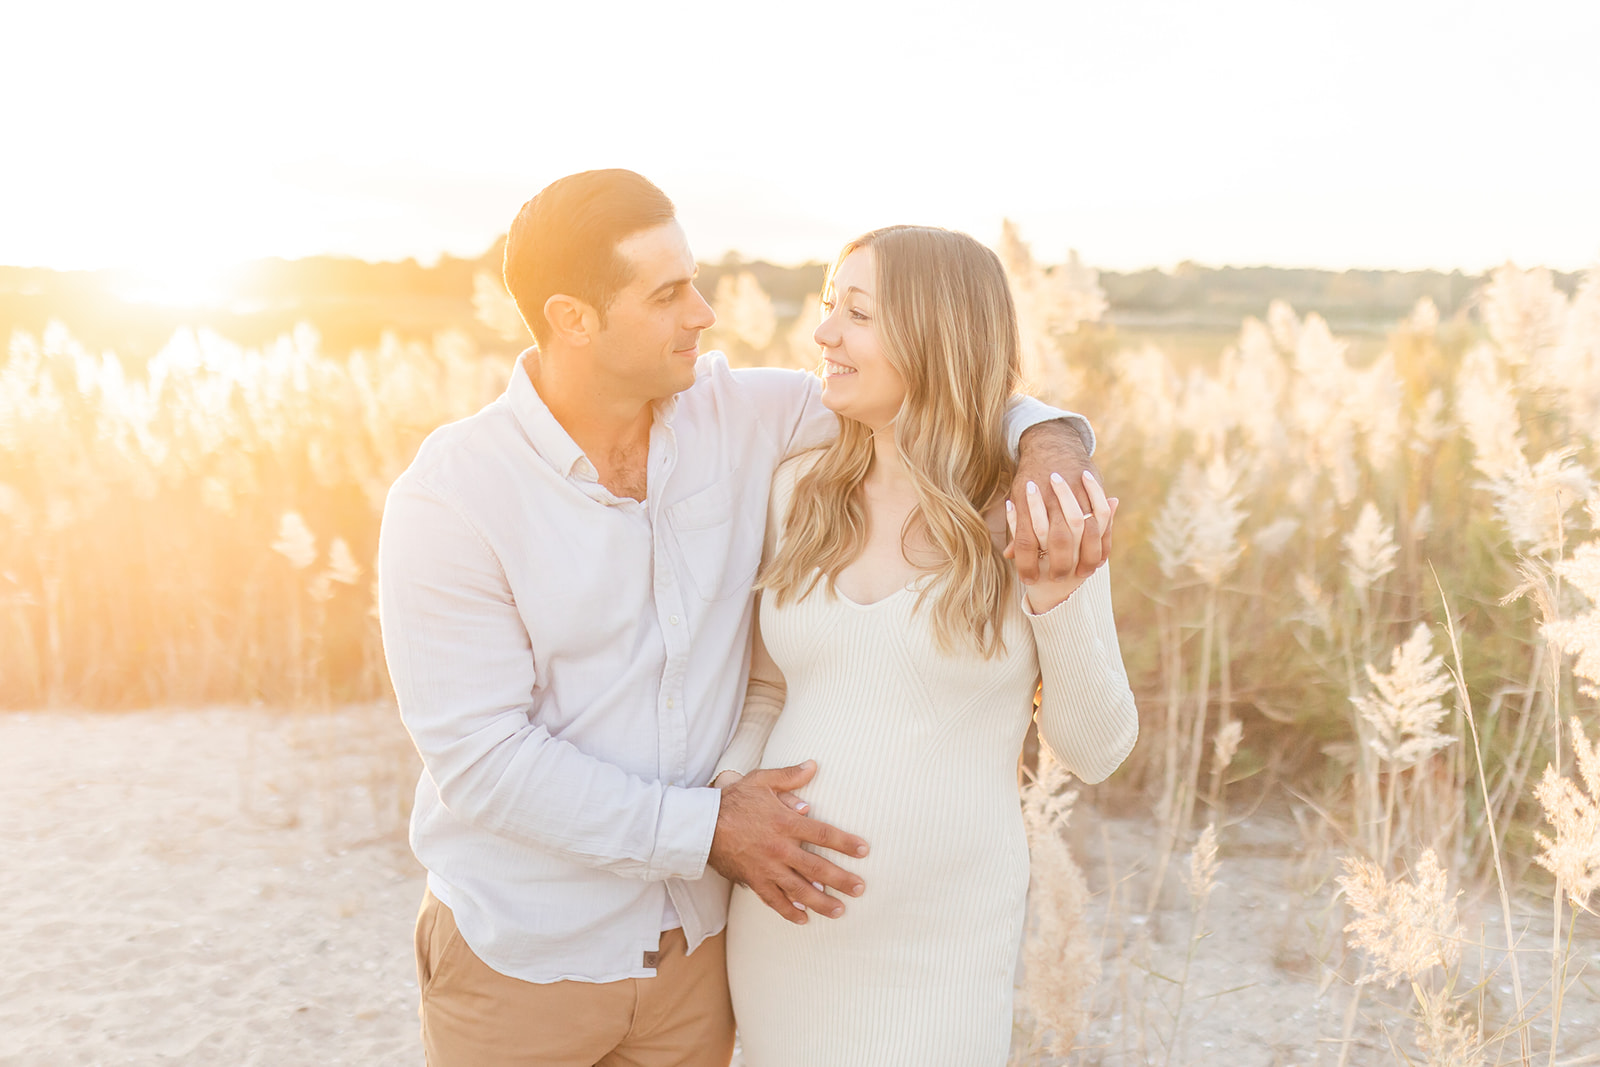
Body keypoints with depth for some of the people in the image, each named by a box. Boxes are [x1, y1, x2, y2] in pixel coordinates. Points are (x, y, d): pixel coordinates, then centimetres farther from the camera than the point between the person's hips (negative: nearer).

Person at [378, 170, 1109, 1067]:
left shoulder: (738, 415, -7)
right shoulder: (450, 496, -18)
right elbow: (480, 758, -20)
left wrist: (1049, 439, -19)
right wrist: (707, 826, -20)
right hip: (521, 958, -3)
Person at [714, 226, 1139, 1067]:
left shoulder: (1043, 518, -12)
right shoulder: (799, 490, -2)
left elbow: (1095, 751, -7)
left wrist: (1057, 593, -22)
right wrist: (730, 783, -9)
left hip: (938, 939, -3)